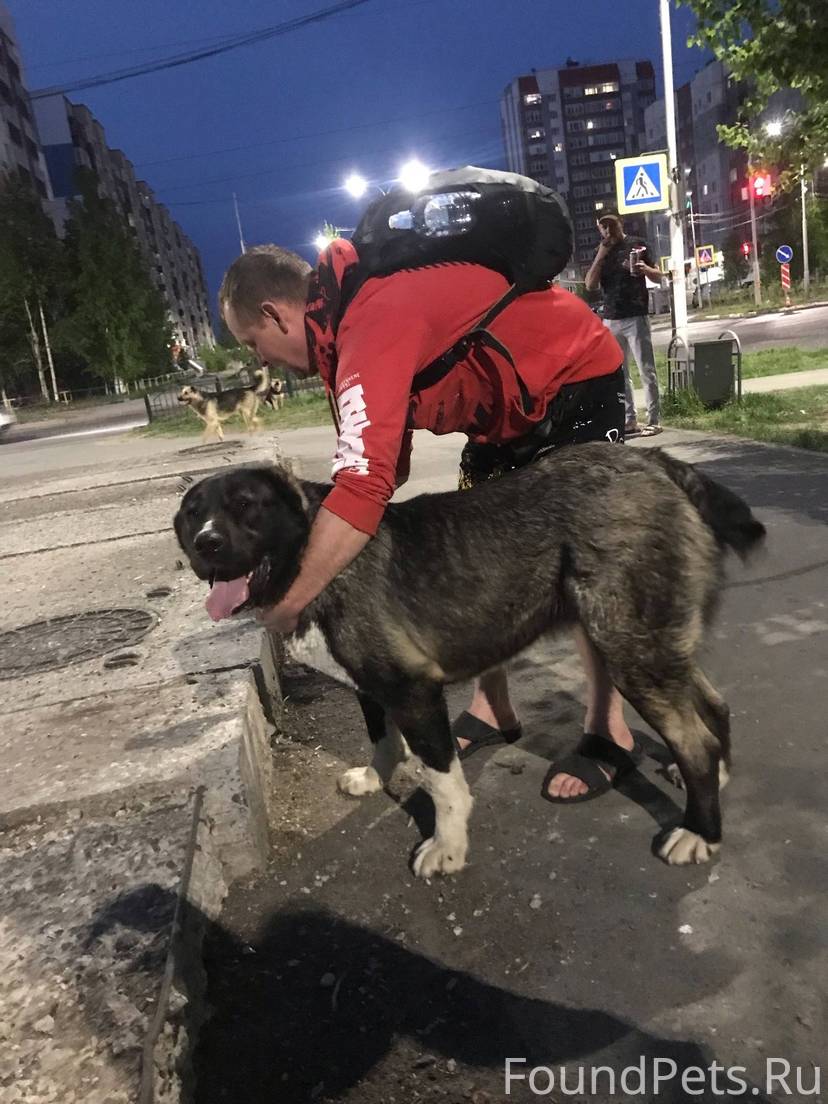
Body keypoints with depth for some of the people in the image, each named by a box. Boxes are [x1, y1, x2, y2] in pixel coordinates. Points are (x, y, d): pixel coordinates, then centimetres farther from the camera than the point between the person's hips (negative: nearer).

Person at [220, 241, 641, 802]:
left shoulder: (374, 320, -33)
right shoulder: (356, 308, -1)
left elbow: (365, 484, -43)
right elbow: (385, 459, 3)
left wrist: (286, 604, -36)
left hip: (578, 378, -9)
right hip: (512, 401, 9)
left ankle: (608, 733, 7)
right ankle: (493, 708, 20)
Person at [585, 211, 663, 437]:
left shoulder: (637, 244, 3)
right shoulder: (601, 251, 14)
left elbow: (658, 277, 4)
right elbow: (590, 285, 3)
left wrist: (645, 269, -18)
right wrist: (600, 256, -7)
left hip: (636, 317, -4)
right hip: (610, 320, 5)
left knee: (647, 370, -5)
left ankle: (654, 420, -5)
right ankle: (629, 420, 9)